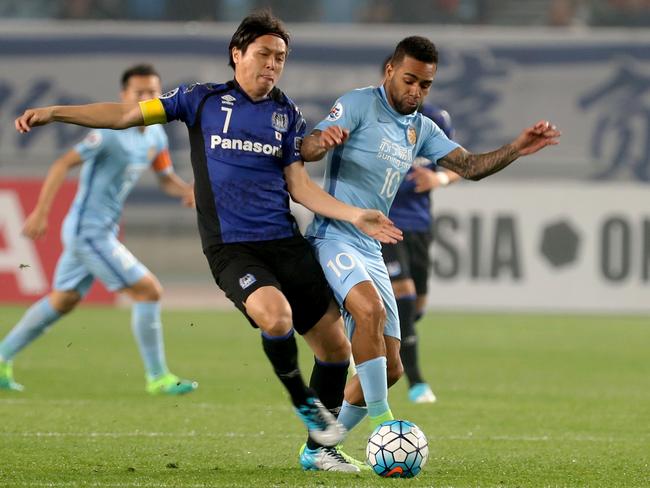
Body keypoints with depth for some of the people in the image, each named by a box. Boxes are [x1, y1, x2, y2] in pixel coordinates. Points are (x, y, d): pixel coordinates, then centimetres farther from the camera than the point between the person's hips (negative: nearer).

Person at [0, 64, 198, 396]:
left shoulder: (156, 137, 7)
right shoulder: (110, 132, -19)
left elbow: (166, 178, 19)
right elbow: (63, 164, -19)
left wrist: (187, 192, -4)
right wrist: (40, 213, -22)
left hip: (101, 232, 10)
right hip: (88, 232, -10)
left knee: (62, 301, 19)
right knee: (149, 291, -10)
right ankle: (158, 378, -2)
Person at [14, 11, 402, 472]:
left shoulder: (287, 113, 11)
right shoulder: (203, 100, 4)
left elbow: (299, 185, 9)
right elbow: (127, 114, 4)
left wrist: (354, 215, -4)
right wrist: (54, 113, -3)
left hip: (285, 241, 4)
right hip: (230, 246, -4)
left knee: (335, 344, 2)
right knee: (275, 314, -32)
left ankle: (320, 449, 22)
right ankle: (303, 402, -6)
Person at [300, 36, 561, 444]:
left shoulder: (421, 129, 15)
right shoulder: (359, 104, -7)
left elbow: (468, 166, 7)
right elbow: (306, 151, -19)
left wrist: (517, 149, -9)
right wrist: (324, 140, -43)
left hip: (371, 252, 8)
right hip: (334, 238, -8)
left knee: (390, 368, 5)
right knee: (371, 308, -35)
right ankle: (382, 420, -30)